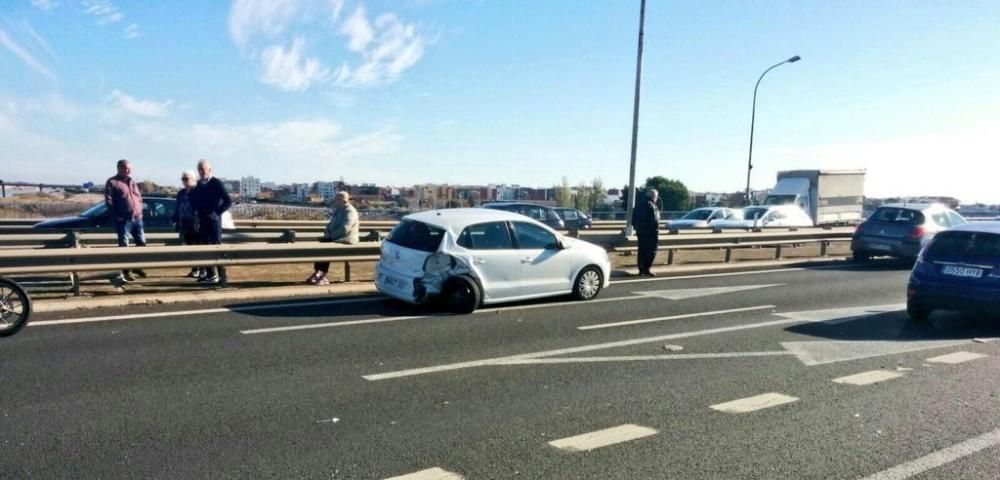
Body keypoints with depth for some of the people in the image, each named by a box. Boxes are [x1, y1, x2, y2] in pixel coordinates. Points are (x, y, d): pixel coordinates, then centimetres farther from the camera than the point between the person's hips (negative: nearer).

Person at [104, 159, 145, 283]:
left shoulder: (132, 182, 17)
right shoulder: (112, 182, -4)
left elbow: (139, 197, 22)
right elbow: (108, 201, -10)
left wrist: (140, 211, 8)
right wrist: (117, 216, -14)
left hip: (137, 218, 7)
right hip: (123, 220, -6)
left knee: (142, 243, 11)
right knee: (124, 246, -1)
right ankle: (126, 271, 4)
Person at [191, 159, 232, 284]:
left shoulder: (217, 183, -8)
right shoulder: (199, 185, 11)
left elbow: (228, 201, -14)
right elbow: (193, 199, 26)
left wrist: (216, 213, -14)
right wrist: (196, 212, 10)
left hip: (213, 220, -7)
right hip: (202, 221, 7)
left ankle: (218, 275, -3)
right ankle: (210, 274, 17)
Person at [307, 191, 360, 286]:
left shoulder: (349, 211, -13)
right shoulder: (338, 210, 17)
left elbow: (344, 228, -24)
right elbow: (331, 224, 25)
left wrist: (331, 235, -18)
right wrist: (327, 232, 5)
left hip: (346, 240, -9)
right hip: (335, 238, 9)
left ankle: (323, 276, -20)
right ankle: (318, 273, -15)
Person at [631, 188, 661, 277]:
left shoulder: (638, 205, 13)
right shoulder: (651, 206, -13)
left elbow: (634, 219, 16)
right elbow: (654, 220, -19)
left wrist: (637, 228, 20)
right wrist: (656, 231, -14)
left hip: (640, 232, 8)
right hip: (650, 233, -8)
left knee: (642, 251, 11)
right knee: (651, 251, -3)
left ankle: (641, 269, 13)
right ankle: (646, 269, -7)